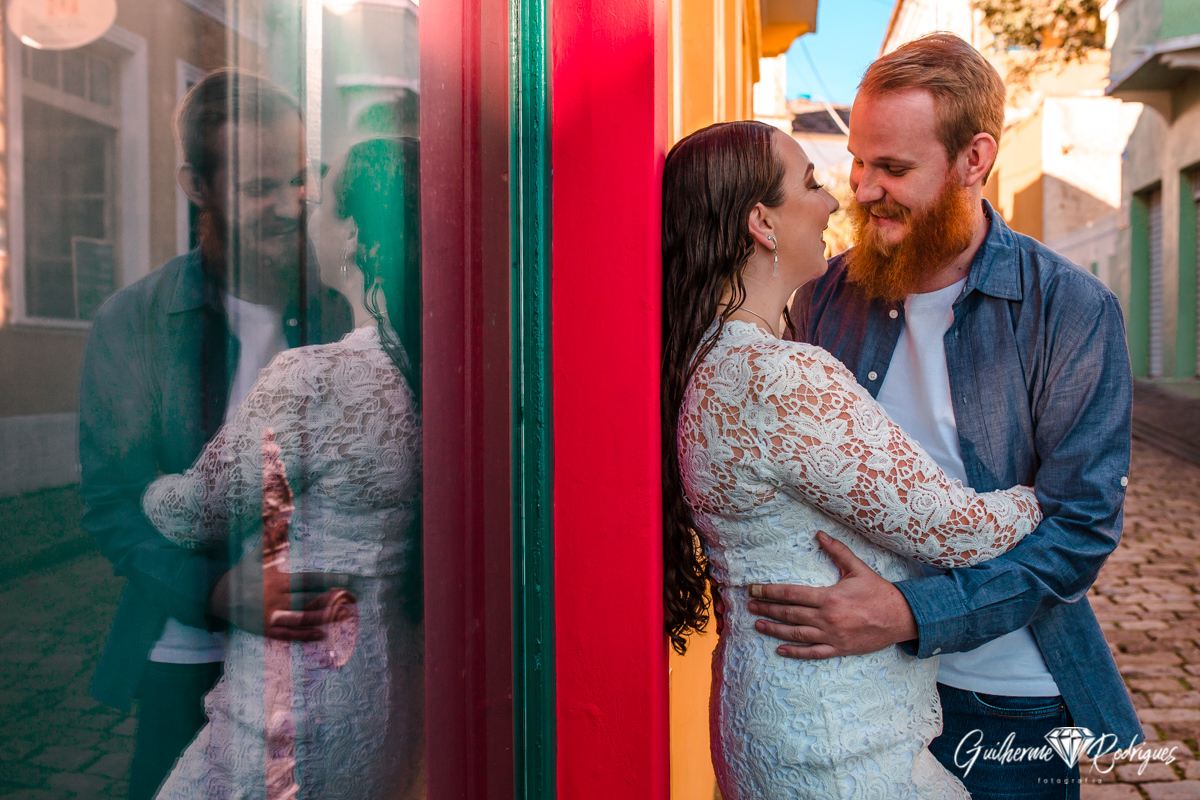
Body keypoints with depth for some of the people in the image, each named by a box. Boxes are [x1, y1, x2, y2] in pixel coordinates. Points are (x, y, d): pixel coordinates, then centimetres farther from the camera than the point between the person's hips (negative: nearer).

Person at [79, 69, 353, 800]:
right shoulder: (131, 323, -2)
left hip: (322, 644, 0)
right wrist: (215, 589, -21)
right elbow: (111, 499, -5)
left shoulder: (350, 313, -3)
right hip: (187, 654, 0)